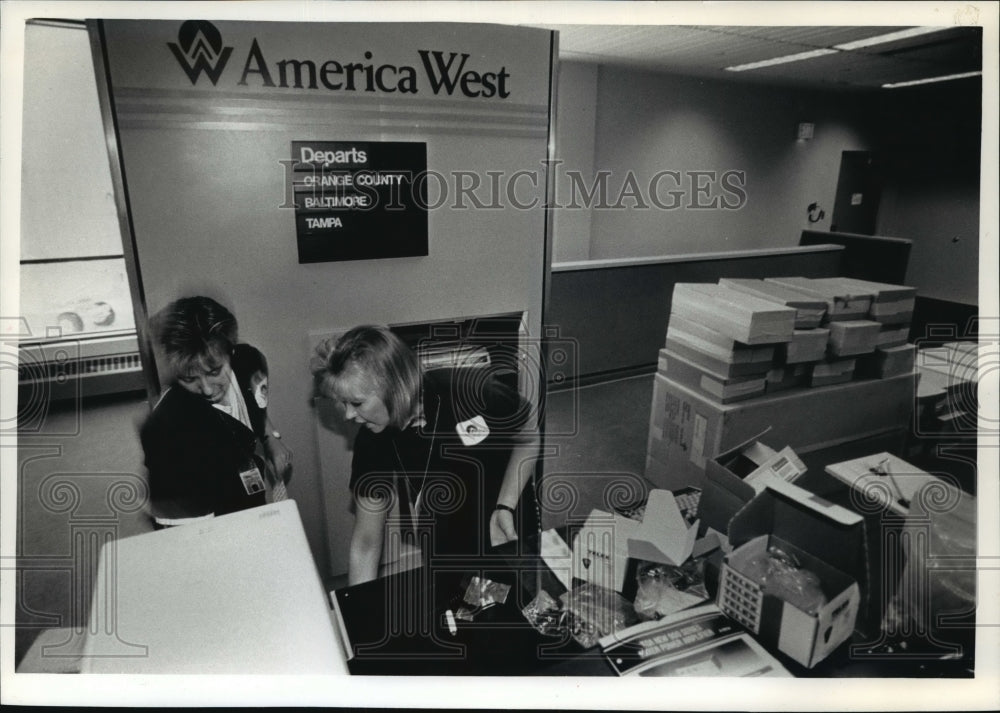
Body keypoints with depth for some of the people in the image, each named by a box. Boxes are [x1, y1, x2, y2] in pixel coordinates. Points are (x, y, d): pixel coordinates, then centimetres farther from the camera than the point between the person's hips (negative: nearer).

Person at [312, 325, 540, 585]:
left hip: (515, 541, -1)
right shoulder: (372, 443, -19)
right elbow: (366, 543, -11)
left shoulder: (473, 391, -29)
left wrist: (505, 507, -19)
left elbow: (528, 436, -11)